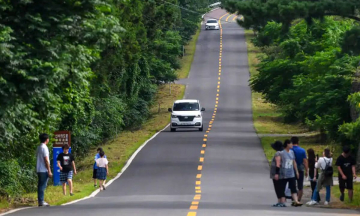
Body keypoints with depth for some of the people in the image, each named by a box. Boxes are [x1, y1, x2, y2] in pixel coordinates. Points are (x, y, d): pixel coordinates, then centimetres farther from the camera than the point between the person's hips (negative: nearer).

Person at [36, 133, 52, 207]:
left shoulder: (38, 148, 14)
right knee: (43, 185, -7)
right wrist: (49, 171, -14)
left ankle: (40, 201, 11)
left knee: (40, 185, 10)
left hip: (39, 170, 9)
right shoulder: (44, 148, -14)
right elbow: (46, 160, -16)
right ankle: (41, 201, -8)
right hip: (44, 170, -9)